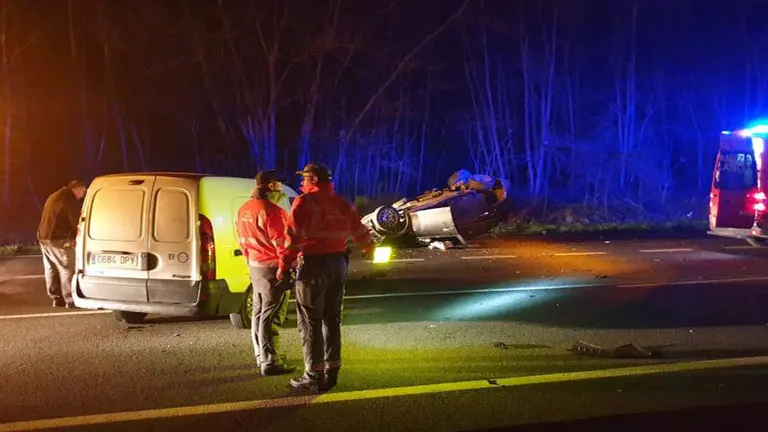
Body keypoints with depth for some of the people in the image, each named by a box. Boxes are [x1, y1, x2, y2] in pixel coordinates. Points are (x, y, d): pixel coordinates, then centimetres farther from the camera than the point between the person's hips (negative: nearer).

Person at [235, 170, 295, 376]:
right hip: (272, 268, -9)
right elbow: (282, 244, -19)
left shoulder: (244, 210, 8)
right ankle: (270, 362, -5)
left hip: (255, 266, 9)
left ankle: (261, 356, 28)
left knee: (259, 312, 18)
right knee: (271, 316, -6)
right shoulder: (272, 211, -20)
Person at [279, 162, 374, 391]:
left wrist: (284, 266, -16)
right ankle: (331, 371, 18)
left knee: (310, 321, -1)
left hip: (314, 265, -7)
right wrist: (368, 249, 42)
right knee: (331, 319, 15)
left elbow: (294, 236, -18)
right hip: (338, 264, 7)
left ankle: (314, 375, -1)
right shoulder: (343, 204, 13)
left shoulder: (305, 201, -9)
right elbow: (359, 232, 22)